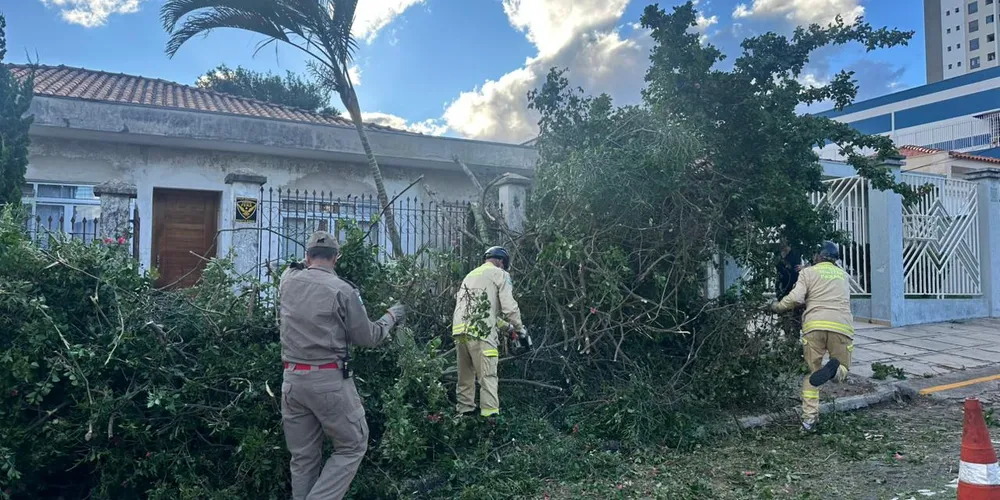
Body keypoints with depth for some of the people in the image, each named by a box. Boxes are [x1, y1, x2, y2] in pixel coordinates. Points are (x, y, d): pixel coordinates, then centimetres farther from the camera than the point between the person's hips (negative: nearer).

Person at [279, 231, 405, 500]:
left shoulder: (288, 282, 5)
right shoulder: (342, 289, -8)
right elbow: (368, 338, -1)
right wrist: (391, 317, 15)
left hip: (292, 379, 5)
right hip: (330, 380, -5)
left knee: (303, 457, 14)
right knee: (352, 446, 10)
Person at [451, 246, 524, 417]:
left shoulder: (470, 275, 29)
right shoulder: (499, 274, 7)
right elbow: (509, 306, -3)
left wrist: (506, 326, 32)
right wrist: (519, 327, 13)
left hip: (459, 329, 7)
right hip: (480, 332, -7)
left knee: (465, 375, 14)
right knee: (488, 376, -8)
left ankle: (465, 411, 14)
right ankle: (490, 414, -15)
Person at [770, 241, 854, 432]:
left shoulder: (809, 272, 13)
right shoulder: (843, 275, 26)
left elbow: (795, 298, -2)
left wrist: (777, 306, 16)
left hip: (815, 325, -2)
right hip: (842, 326, 2)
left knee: (811, 372, 10)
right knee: (842, 370, 15)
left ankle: (809, 418, 2)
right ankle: (833, 369, -22)